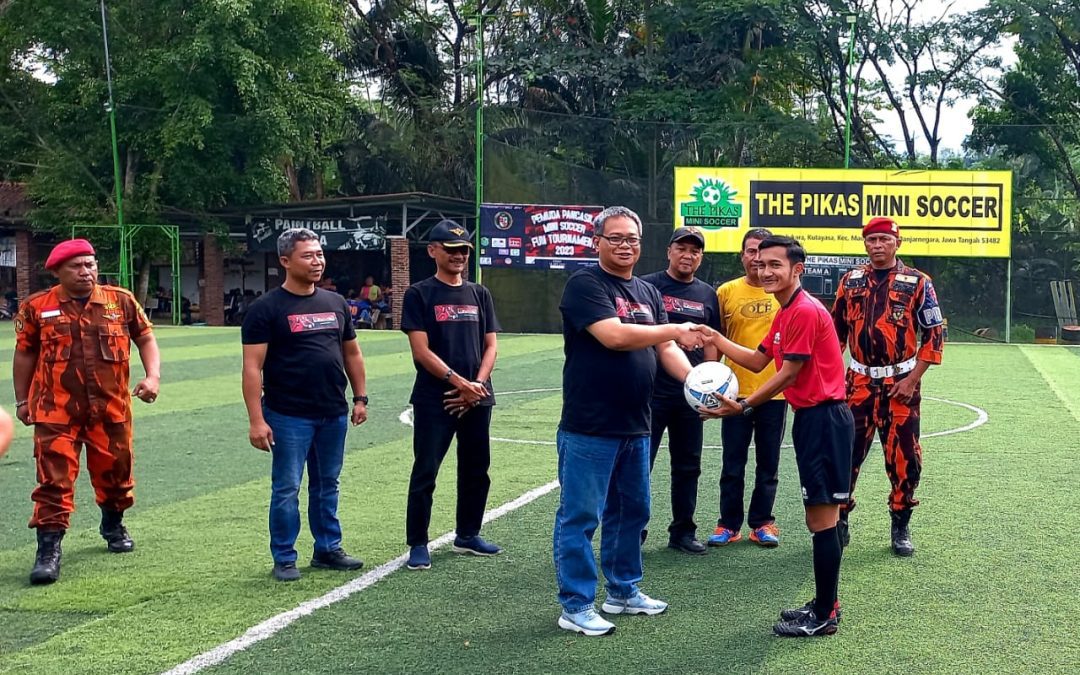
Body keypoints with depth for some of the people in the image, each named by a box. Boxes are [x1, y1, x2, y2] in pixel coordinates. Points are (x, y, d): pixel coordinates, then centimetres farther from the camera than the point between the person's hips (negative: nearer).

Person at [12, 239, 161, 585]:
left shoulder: (121, 301, 1)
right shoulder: (37, 307, -1)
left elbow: (145, 339, 8)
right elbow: (25, 354, 9)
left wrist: (153, 376, -8)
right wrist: (21, 400, 10)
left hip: (112, 408, 2)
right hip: (56, 411, -2)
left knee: (115, 471, 16)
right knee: (55, 478, -7)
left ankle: (114, 525, 41)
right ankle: (48, 549, -2)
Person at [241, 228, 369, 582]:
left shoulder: (335, 303, 10)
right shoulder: (267, 308, -8)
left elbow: (352, 353, 18)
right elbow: (252, 367, -12)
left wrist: (360, 397, 11)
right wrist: (256, 420, -17)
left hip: (334, 415, 5)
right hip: (289, 416, -5)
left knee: (327, 486, 15)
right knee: (287, 489, 2)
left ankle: (328, 549, 26)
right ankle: (284, 559, 13)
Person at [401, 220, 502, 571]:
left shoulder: (479, 294, 11)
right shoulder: (419, 294, -3)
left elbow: (490, 345, 8)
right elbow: (421, 350, -10)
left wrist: (477, 384, -7)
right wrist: (458, 381, -18)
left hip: (477, 399, 5)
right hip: (434, 400, -5)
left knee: (476, 471, 12)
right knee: (425, 472, -3)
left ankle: (467, 536, 27)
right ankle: (418, 544, 6)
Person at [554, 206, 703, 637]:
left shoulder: (649, 293, 14)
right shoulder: (584, 285, -9)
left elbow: (666, 349, 10)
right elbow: (614, 336, -22)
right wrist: (675, 331, -13)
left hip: (635, 427, 8)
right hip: (589, 428, -8)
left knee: (631, 511, 17)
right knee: (580, 516, -1)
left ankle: (623, 590, 32)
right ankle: (576, 606, 8)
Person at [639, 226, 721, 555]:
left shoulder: (707, 294, 11)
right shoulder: (647, 285, -3)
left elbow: (711, 344, 14)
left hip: (691, 394, 5)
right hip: (651, 391, -5)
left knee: (688, 466, 12)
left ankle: (683, 530, 23)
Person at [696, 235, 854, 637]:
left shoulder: (805, 311, -16)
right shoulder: (785, 314, 15)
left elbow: (787, 375, -16)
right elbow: (758, 361, 22)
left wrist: (744, 407, -13)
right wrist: (715, 339, 18)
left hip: (823, 419, -10)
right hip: (811, 419, 10)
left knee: (821, 518, -6)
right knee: (818, 518, 14)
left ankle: (824, 617, 1)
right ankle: (825, 604, 23)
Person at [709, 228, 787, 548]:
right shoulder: (726, 291, 1)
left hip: (775, 392, 0)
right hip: (736, 392, 0)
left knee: (768, 464, 9)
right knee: (733, 464, 6)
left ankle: (762, 523, 21)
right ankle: (729, 525, 16)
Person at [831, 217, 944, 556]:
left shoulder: (917, 283, -2)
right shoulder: (851, 281, 8)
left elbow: (934, 335, -3)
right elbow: (836, 330, 15)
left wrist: (912, 379, -10)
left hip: (900, 384, -2)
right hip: (859, 382, 2)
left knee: (904, 457, 1)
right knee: (844, 453, 2)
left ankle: (901, 527, 17)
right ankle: (838, 521, 16)